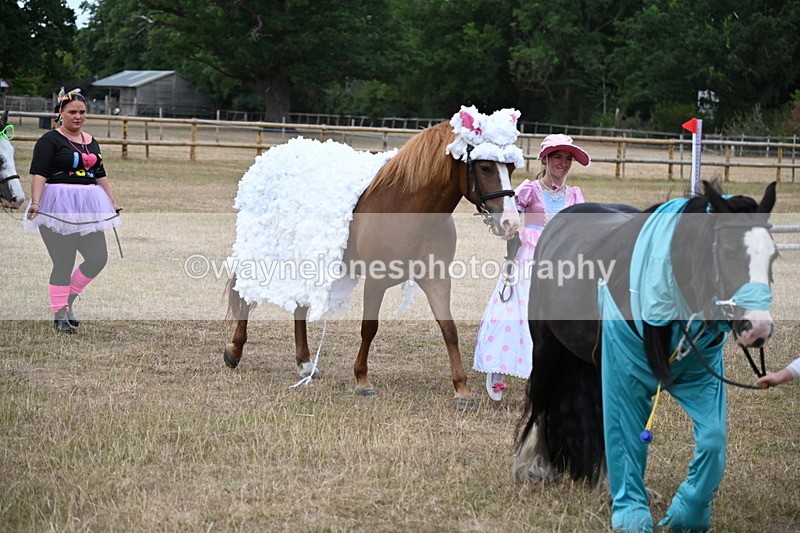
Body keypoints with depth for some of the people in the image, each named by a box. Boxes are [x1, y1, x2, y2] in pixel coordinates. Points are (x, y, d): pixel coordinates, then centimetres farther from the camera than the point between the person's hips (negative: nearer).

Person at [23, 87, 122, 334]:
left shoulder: (91, 142, 17)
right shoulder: (50, 140, -5)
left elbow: (100, 175, 23)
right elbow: (39, 174, -14)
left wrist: (113, 202, 22)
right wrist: (35, 202, -26)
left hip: (87, 207, 7)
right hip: (58, 208, -7)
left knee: (98, 258, 2)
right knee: (63, 263, -6)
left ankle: (68, 299, 21)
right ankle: (59, 315, 5)